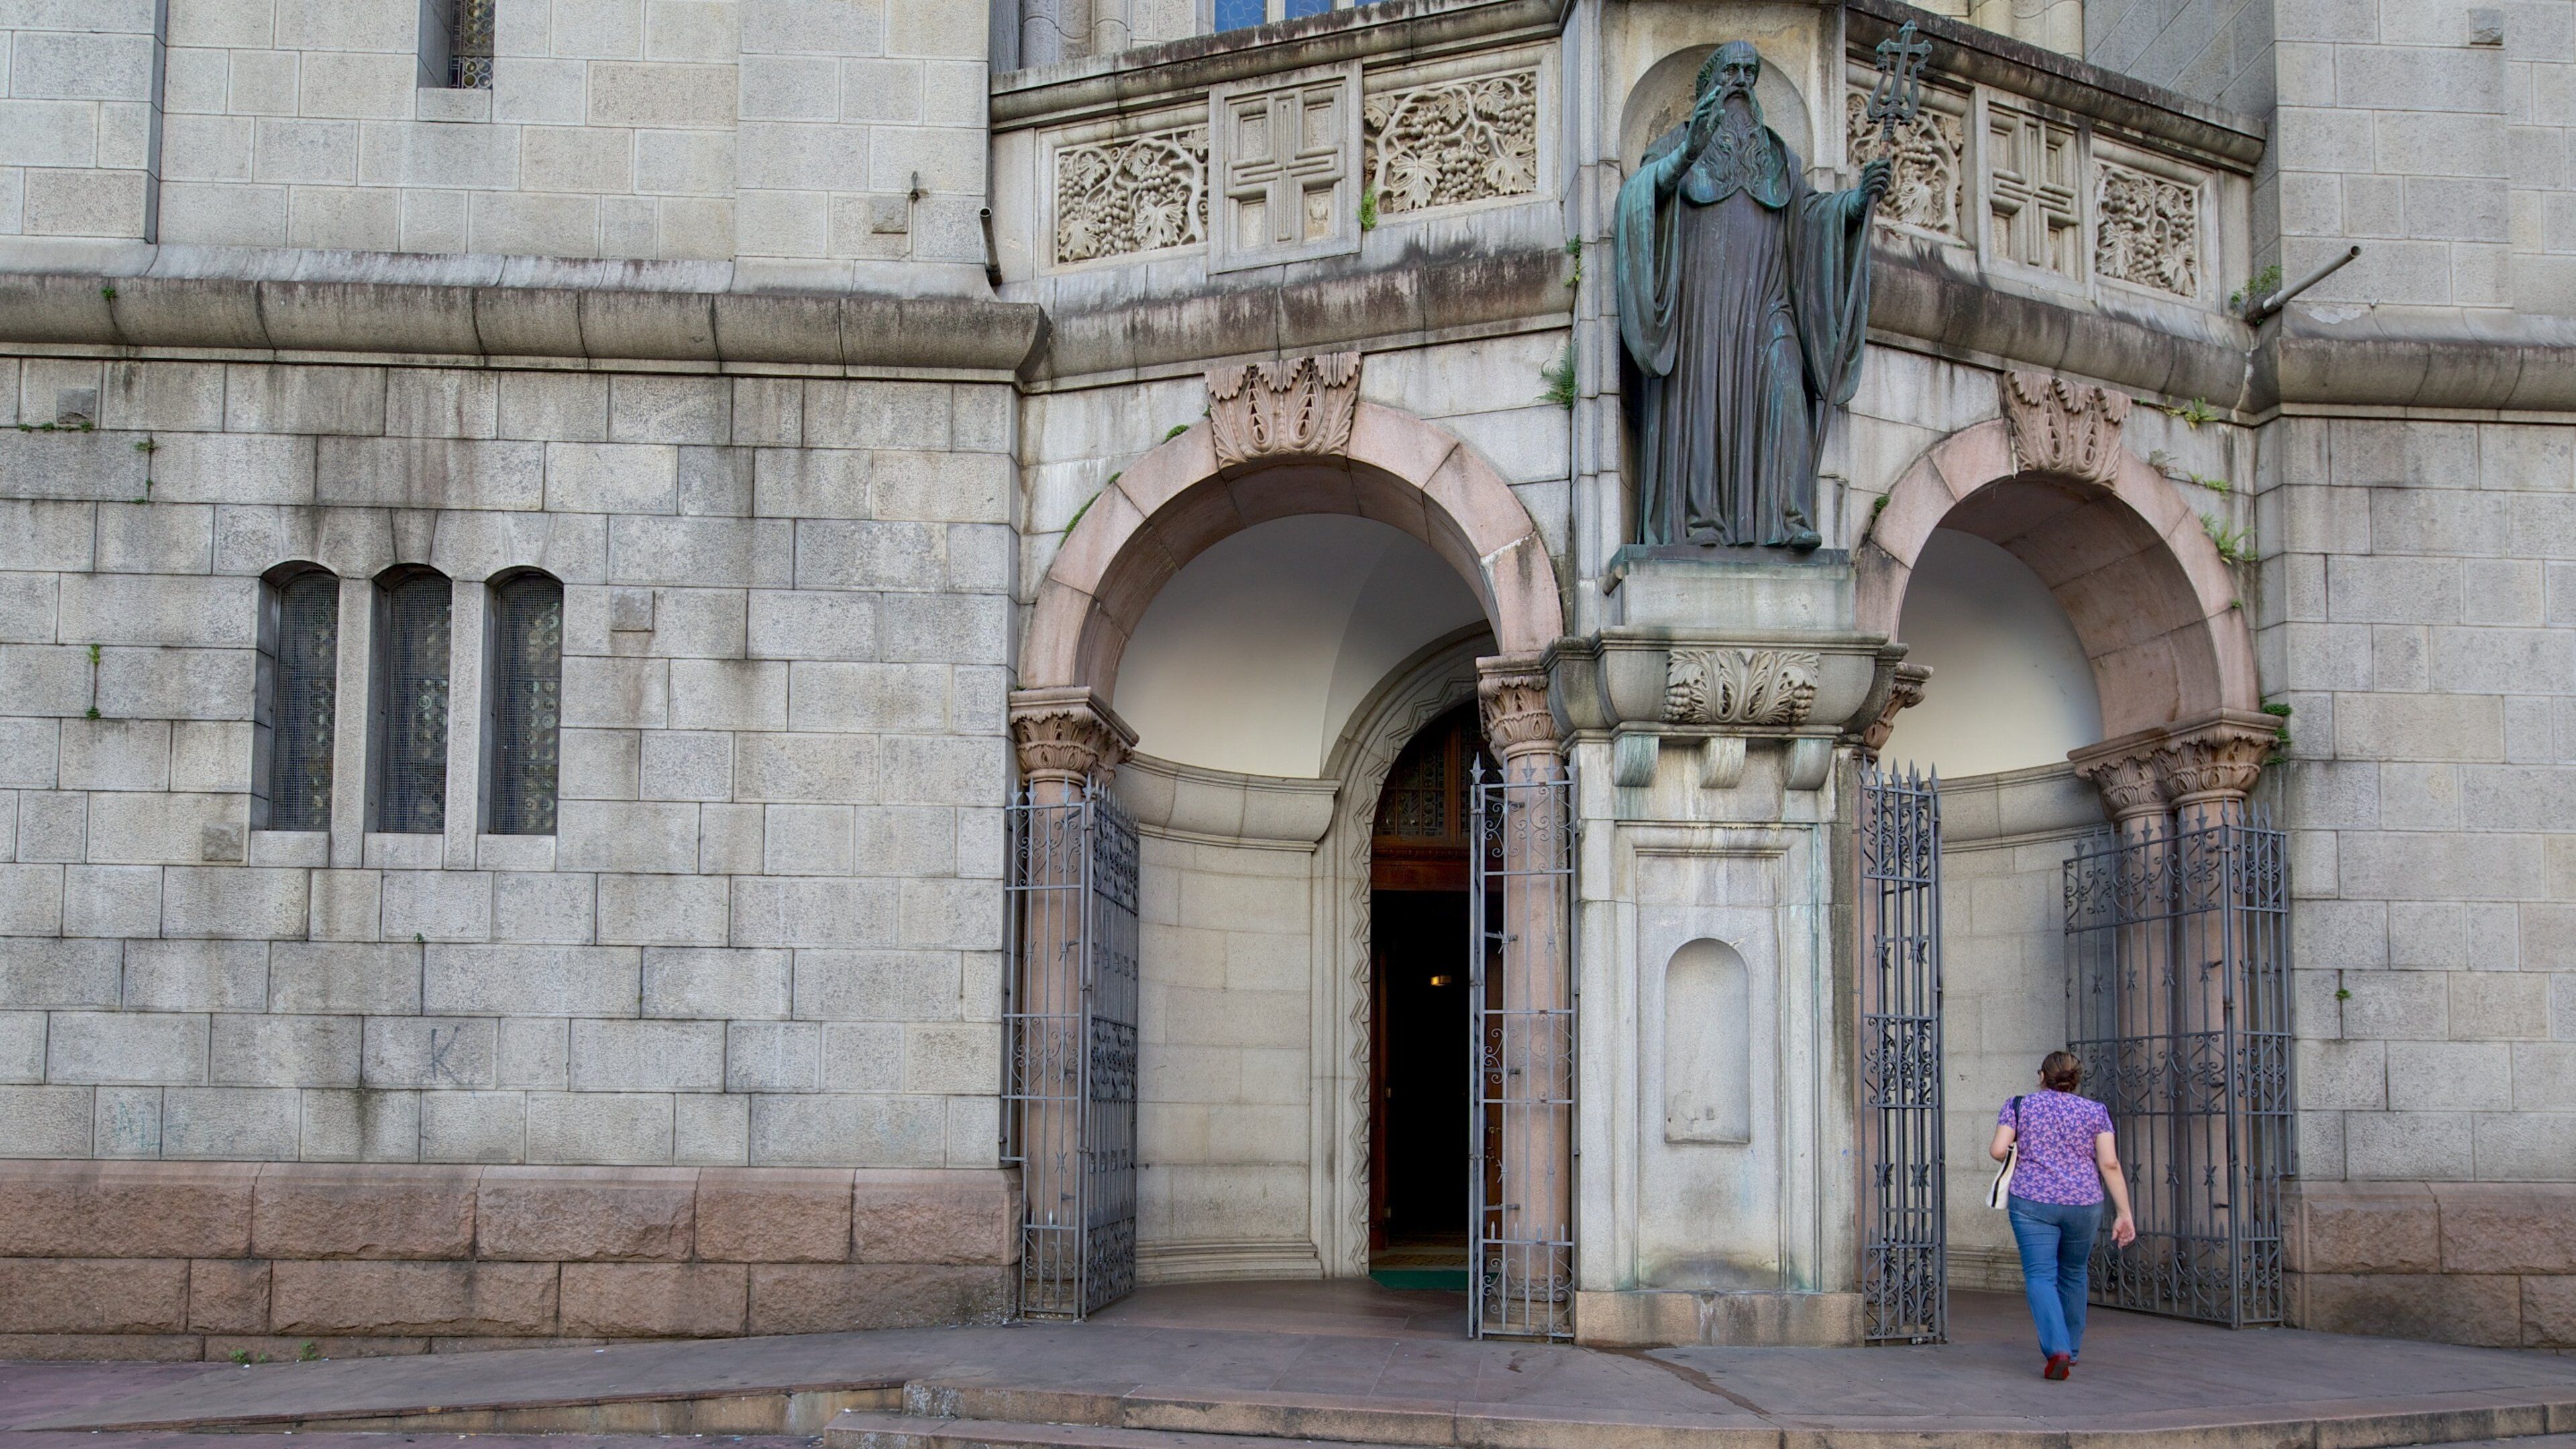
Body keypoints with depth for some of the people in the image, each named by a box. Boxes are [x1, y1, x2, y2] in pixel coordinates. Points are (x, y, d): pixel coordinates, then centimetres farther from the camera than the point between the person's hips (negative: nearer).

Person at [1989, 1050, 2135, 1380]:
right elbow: (2110, 1163, -2)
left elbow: (1998, 1150, -5)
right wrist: (2124, 1213, -1)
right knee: (2073, 1273, 20)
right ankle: (2071, 1349, 29)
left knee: (2040, 1276, -4)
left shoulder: (2020, 1106, 4)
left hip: (2032, 1202, -2)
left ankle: (2058, 1348, -23)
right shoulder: (2095, 1111, 6)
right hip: (2083, 1204, 2)